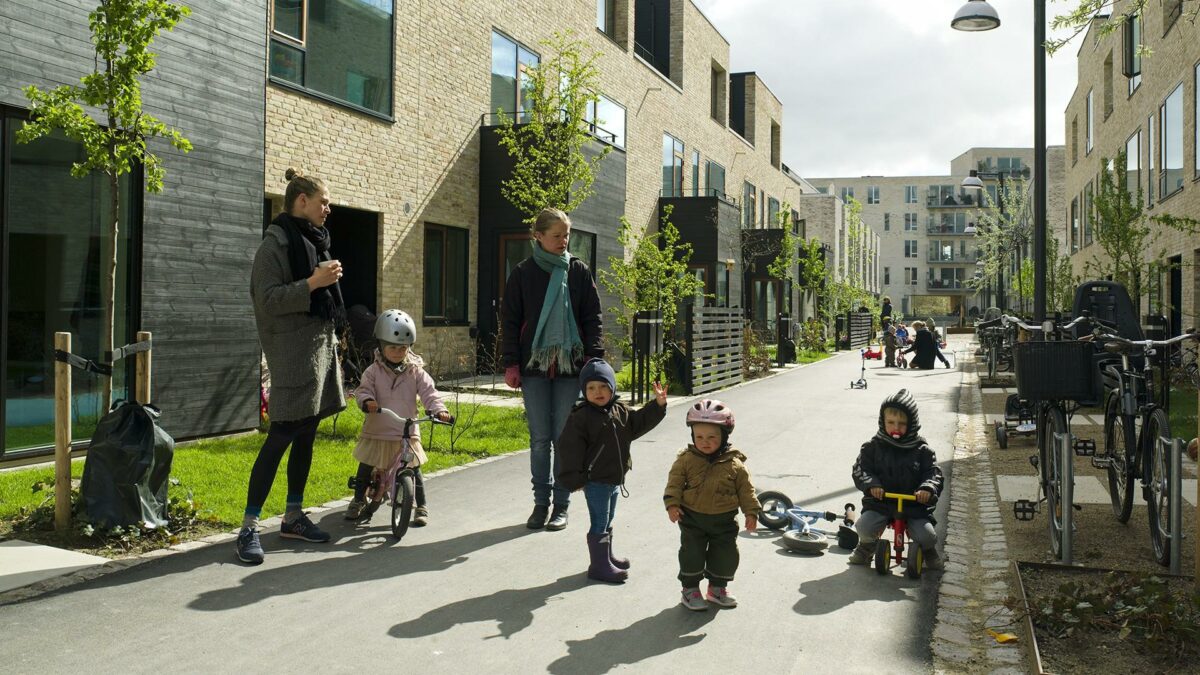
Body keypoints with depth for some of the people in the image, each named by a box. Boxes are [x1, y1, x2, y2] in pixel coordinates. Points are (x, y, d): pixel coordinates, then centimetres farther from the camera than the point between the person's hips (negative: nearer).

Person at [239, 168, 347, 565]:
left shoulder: (314, 240, 16)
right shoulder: (277, 242, -9)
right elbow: (267, 299, -17)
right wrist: (313, 282, -23)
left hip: (320, 346, 9)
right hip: (292, 351, -9)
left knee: (306, 436, 12)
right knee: (282, 435, -9)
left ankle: (293, 516, 22)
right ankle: (249, 527, -2)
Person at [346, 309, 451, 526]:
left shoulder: (416, 371, -1)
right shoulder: (374, 371, -3)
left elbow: (429, 392, -7)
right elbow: (364, 389, -10)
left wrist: (438, 409, -25)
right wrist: (367, 401, -33)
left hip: (407, 432, 0)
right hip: (377, 431, 0)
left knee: (414, 469, 0)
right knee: (366, 467, 10)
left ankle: (421, 506, 14)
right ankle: (358, 500, 30)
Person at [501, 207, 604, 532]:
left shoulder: (578, 271, 4)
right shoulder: (523, 273, 3)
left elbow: (593, 317, 4)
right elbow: (509, 320, 4)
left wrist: (595, 358, -6)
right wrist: (510, 364, -3)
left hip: (570, 366, 0)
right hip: (534, 366, 0)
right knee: (540, 439, 5)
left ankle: (561, 505, 12)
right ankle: (541, 503, 16)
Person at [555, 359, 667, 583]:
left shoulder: (620, 411, 4)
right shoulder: (581, 417, -17)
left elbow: (639, 422, 14)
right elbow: (568, 448, -16)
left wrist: (658, 405, 1)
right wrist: (575, 479, -15)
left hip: (615, 478, 7)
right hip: (595, 480, -7)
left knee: (608, 521, 22)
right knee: (600, 524, -2)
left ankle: (607, 557, 37)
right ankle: (599, 566, 6)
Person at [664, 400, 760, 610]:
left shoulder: (734, 464, -5)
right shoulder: (686, 460, -6)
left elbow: (746, 489, 1)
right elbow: (674, 482, -3)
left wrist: (751, 512, -1)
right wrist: (672, 504, -15)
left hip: (724, 520, 1)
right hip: (692, 518, -1)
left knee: (727, 554, 8)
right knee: (692, 554, 1)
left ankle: (718, 587, 28)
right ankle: (690, 589, 17)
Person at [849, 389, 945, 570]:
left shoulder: (922, 450, 3)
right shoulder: (873, 447, 3)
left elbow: (934, 473, -1)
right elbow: (860, 470, -1)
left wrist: (928, 488, -23)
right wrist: (871, 485, -22)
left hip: (914, 503, 0)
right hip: (880, 502, 0)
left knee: (926, 536, -21)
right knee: (864, 527, -25)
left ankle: (928, 551, 21)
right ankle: (867, 547, 14)